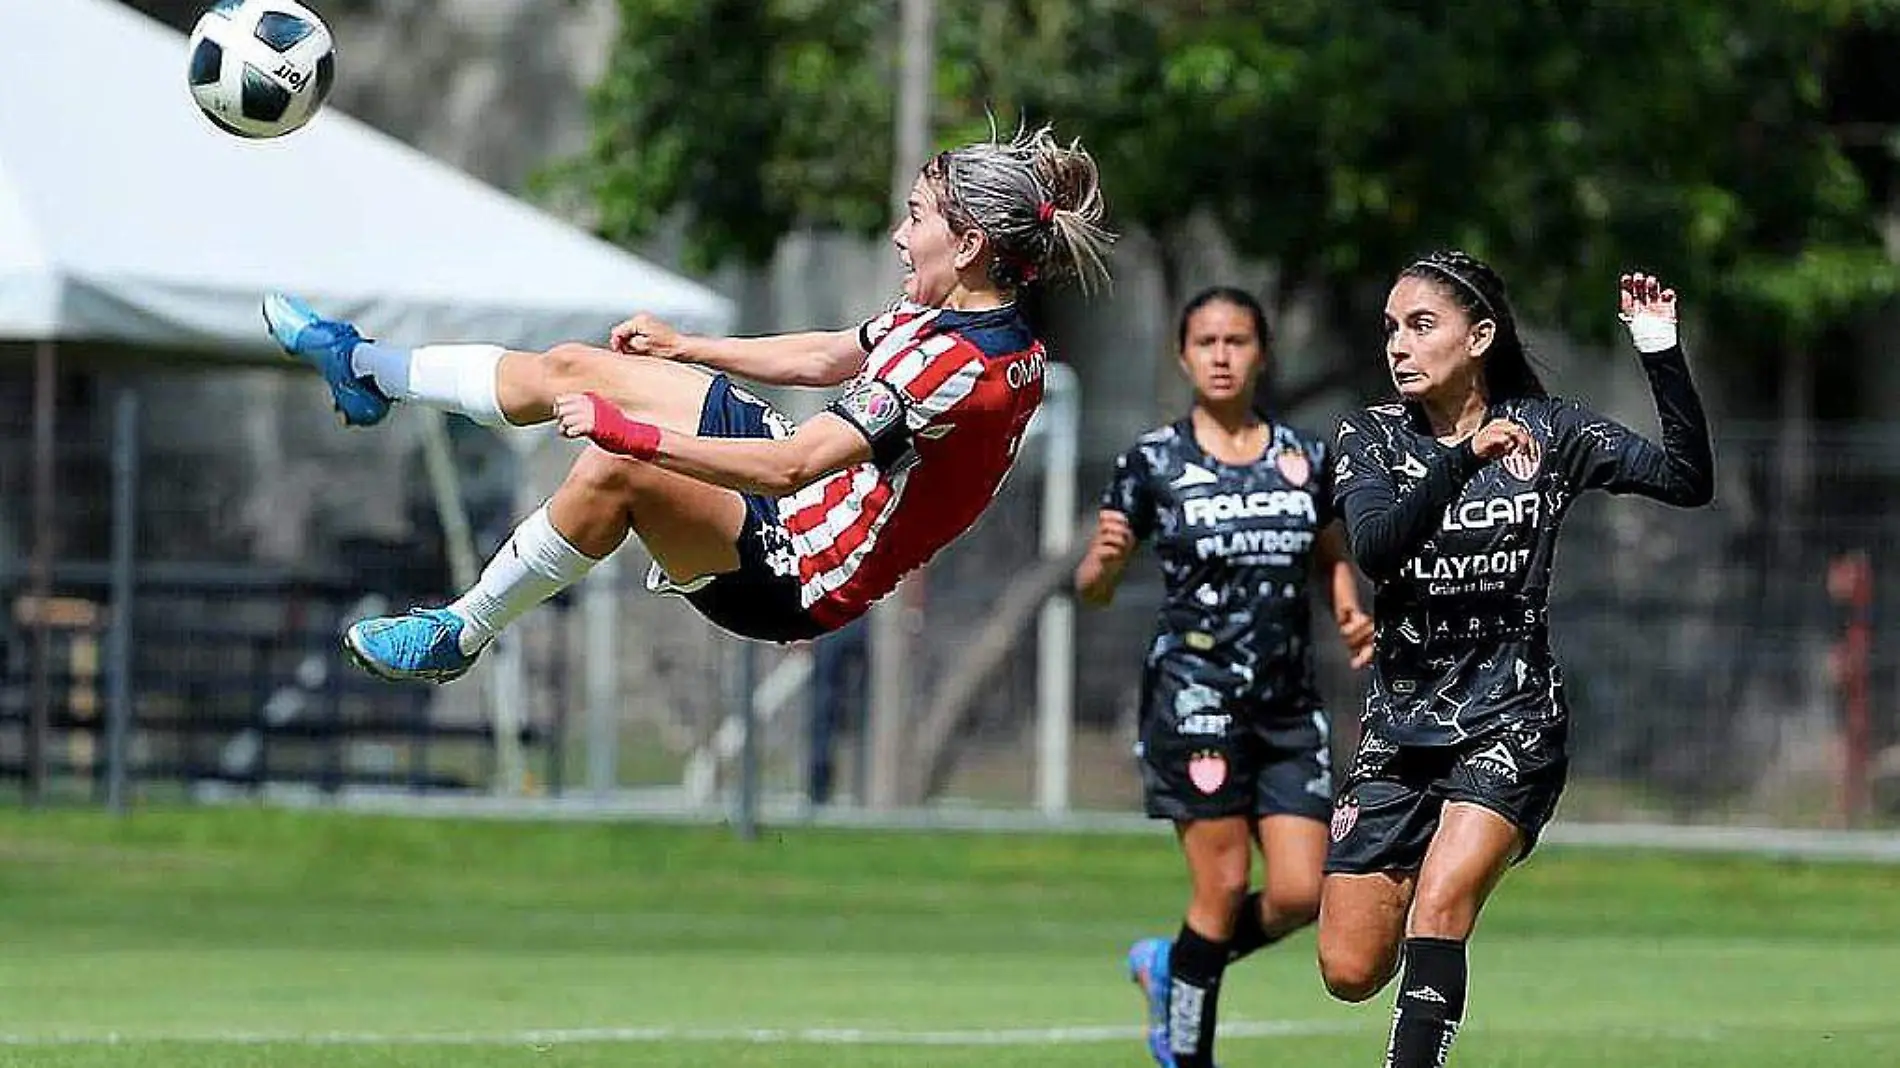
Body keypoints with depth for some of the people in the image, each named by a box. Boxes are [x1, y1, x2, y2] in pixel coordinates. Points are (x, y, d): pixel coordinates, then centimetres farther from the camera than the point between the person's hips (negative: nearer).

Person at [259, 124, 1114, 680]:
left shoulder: (965, 366, -29)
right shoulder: (946, 318, 1)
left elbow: (792, 466, -34)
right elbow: (827, 360, 21)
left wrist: (632, 433, -31)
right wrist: (687, 349, 29)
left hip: (801, 579, -10)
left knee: (613, 471, -33)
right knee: (569, 368, 13)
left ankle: (460, 634, -14)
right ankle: (368, 372, 32)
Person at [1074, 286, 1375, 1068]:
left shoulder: (1304, 458, 9)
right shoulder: (1154, 462, -1)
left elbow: (1332, 560, 23)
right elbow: (1093, 588, 1)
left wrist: (1349, 615, 3)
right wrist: (1106, 559, -21)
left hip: (1290, 705, 4)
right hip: (1195, 697, -4)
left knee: (1300, 895, -3)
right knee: (1224, 887, -8)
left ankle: (1171, 965, 23)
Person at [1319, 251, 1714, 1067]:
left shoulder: (1546, 430, -1)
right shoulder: (1371, 439, 1)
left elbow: (1687, 481, -11)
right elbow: (1374, 546, -19)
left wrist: (1660, 350, -21)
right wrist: (1465, 457, -33)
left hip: (1511, 720, -3)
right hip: (1399, 725, 3)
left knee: (1438, 909, -24)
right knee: (1351, 972, 1)